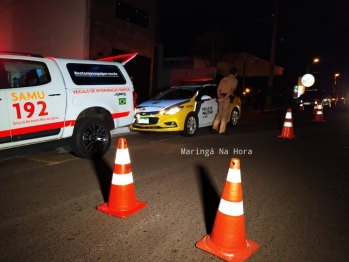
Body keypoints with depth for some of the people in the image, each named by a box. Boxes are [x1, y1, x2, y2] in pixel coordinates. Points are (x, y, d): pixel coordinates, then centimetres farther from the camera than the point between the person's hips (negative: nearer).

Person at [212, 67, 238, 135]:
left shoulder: (224, 79, 16)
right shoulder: (235, 80, -2)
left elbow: (218, 89, 8)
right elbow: (231, 90, -15)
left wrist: (219, 97, -4)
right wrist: (224, 98, -18)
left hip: (221, 97, 6)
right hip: (227, 98, -6)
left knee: (219, 113, 16)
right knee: (225, 114, -2)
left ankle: (214, 127, 12)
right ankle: (222, 131, 0)